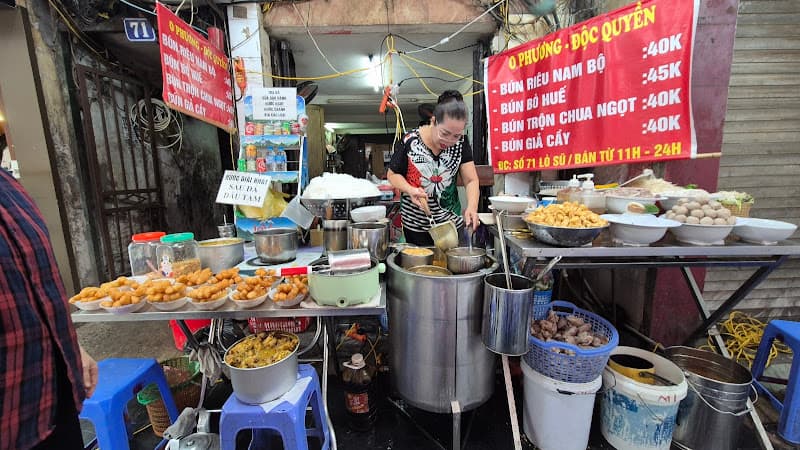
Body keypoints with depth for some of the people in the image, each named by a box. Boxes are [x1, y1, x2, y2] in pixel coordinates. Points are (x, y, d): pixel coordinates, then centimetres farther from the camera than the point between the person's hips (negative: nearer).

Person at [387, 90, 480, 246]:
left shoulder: (461, 144, -5)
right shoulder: (409, 141, -13)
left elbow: (471, 180, -6)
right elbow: (393, 174, -2)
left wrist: (472, 207, -25)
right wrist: (410, 189, -21)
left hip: (452, 221, 2)